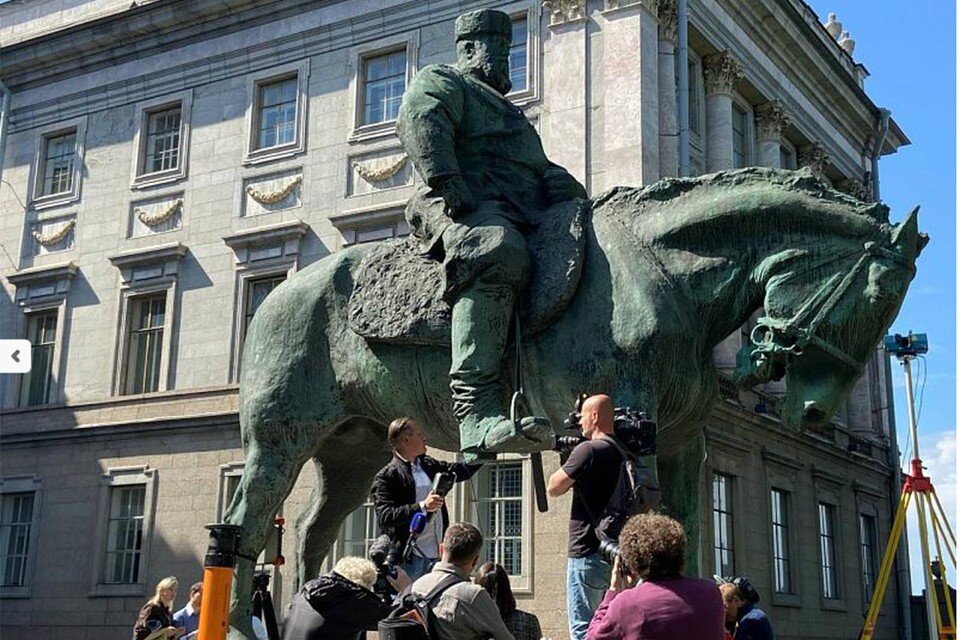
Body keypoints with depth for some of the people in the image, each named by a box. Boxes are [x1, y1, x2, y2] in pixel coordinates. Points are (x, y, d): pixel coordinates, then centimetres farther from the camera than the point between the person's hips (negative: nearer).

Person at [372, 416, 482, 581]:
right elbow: (385, 517, -16)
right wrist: (422, 507, -23)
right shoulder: (386, 477, -7)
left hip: (436, 555, 7)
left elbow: (463, 470, 26)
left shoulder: (429, 465, 15)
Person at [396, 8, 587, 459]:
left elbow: (540, 166, 41)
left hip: (527, 213, 10)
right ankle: (478, 415, -52)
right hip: (469, 204, -10)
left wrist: (560, 181, 18)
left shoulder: (499, 106, 41)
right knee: (499, 256, -40)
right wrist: (447, 182, -22)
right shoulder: (442, 81, 14)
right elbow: (418, 122, -8)